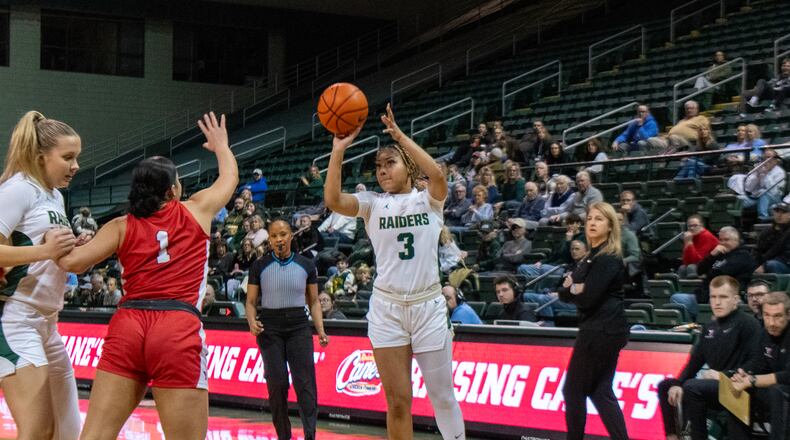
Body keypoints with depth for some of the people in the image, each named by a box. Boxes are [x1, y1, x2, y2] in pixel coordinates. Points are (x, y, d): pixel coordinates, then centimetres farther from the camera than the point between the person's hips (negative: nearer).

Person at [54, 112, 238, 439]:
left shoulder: (121, 226, 12)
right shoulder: (197, 210, 13)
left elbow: (73, 262, 0)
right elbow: (230, 177, 33)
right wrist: (221, 145, 52)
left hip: (127, 326, 3)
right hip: (178, 331, -2)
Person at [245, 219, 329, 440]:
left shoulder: (306, 265, 6)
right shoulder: (259, 266, 4)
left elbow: (314, 301, 10)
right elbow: (251, 301, 7)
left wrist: (320, 330, -1)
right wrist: (252, 322, -13)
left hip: (299, 326, 0)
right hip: (270, 328, 0)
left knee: (305, 383, -10)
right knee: (277, 384, -3)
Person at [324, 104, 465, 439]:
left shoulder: (428, 200, 2)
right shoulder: (373, 204, 4)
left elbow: (437, 175, -21)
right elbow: (333, 200, -14)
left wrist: (399, 136, -24)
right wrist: (338, 151, -22)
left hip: (428, 305, -1)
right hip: (386, 308, 1)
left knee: (442, 396, 6)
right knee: (397, 401, 1)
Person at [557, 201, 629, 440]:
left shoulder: (608, 259, -14)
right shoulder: (593, 256, 17)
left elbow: (587, 299, -21)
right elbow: (563, 291, 13)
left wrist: (572, 289, -1)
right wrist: (572, 289, -10)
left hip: (600, 331, -10)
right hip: (603, 330, 10)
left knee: (574, 389, -1)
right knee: (600, 391, 9)